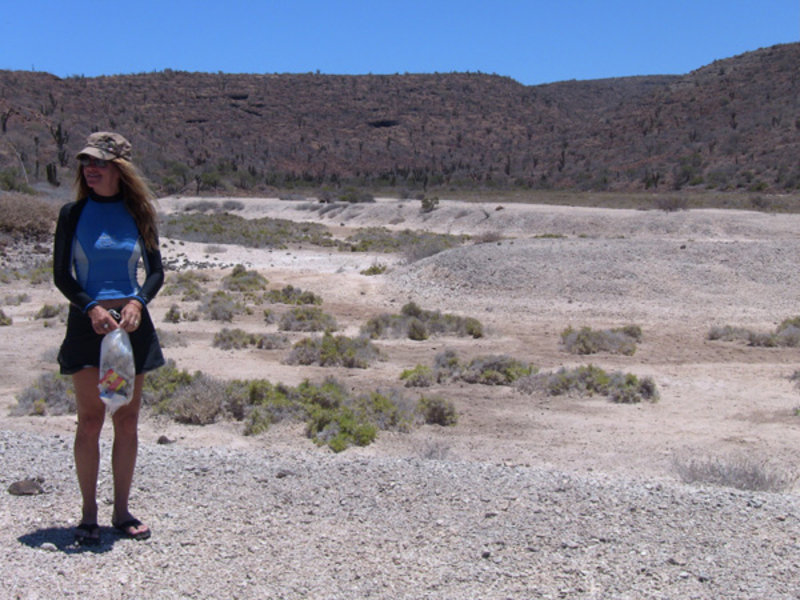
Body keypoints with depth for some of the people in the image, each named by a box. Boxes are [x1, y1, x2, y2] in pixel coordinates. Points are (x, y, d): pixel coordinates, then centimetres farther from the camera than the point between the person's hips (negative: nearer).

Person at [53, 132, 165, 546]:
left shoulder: (138, 214, 6)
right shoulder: (73, 213, 1)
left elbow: (156, 271, 7)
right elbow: (61, 275, 0)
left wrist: (138, 302, -11)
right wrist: (91, 308, -14)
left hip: (131, 322, 2)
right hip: (87, 322, -2)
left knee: (127, 422, 6)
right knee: (90, 421, -1)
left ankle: (122, 511, 17)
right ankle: (89, 514, 10)